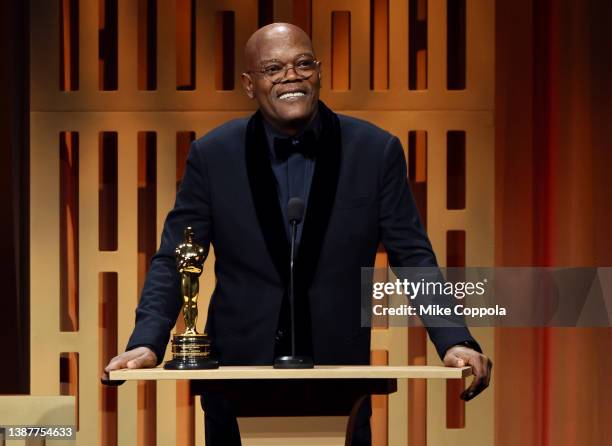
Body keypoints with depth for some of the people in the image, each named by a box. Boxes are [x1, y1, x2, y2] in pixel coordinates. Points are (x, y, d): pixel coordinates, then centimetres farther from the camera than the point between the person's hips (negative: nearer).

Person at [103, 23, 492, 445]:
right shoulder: (212, 155, -2)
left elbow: (413, 256, -2)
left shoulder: (376, 151, -3)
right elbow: (173, 262, -1)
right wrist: (146, 343, -17)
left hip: (339, 369, 0)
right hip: (238, 370, 0)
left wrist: (454, 340, -15)